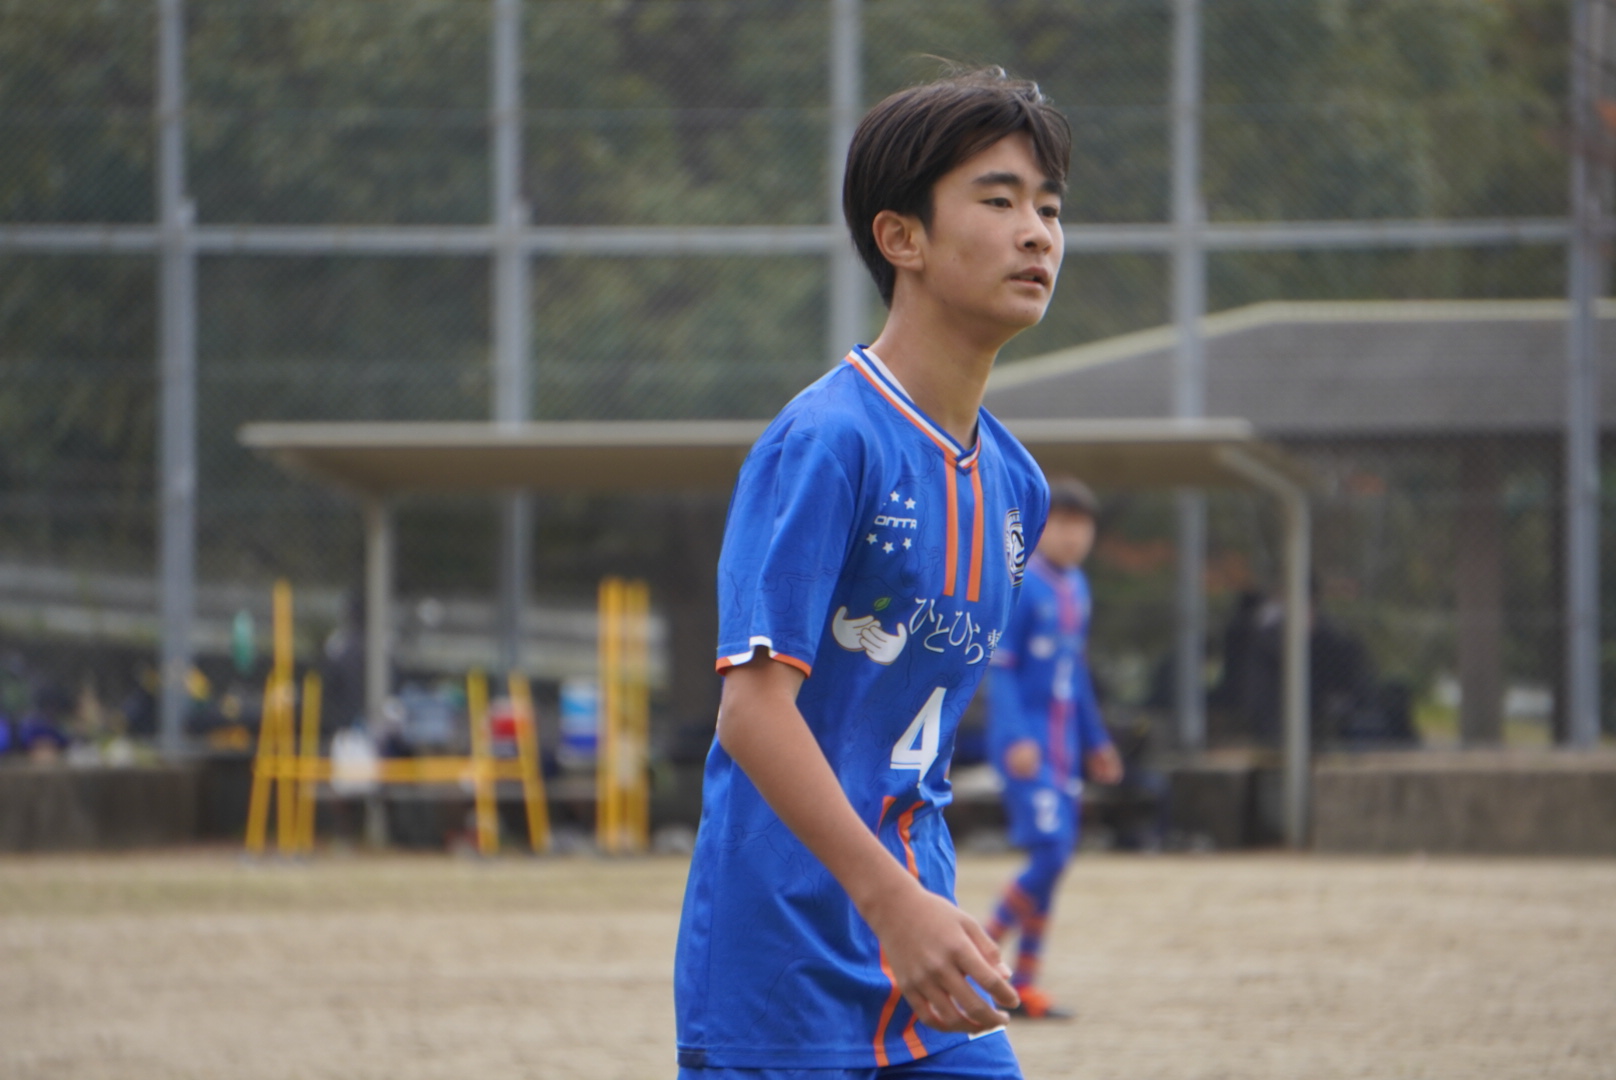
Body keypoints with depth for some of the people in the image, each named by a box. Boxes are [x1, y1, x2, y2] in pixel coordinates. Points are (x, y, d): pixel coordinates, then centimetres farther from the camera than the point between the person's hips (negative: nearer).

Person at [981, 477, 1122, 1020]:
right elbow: (1000, 668, -15)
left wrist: (1095, 740, 26)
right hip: (1026, 745, -8)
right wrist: (1017, 739, -23)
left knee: (1054, 859, 5)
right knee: (1049, 852, -16)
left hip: (1064, 746, 8)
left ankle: (1024, 982, 10)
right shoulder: (1020, 585, -11)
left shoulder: (1075, 587, 15)